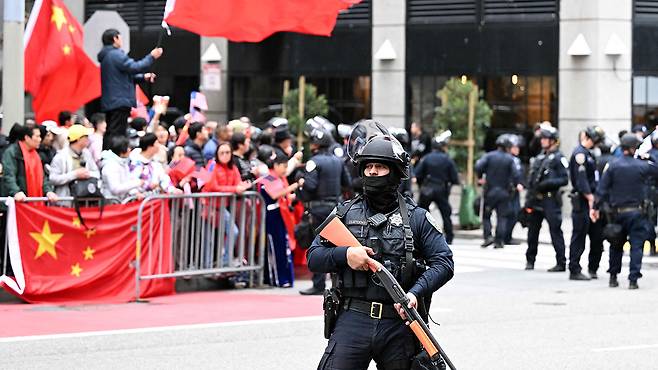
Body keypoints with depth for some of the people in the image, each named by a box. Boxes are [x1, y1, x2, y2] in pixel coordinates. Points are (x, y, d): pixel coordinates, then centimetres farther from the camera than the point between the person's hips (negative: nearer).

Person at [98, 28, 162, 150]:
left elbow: (125, 74, 25)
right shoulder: (116, 55, -12)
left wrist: (143, 77, 15)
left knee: (109, 133, 12)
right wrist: (151, 57, -9)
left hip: (109, 102, 10)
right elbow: (134, 67, -19)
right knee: (117, 135, -13)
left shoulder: (106, 56, 21)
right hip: (120, 102, -10)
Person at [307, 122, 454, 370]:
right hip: (353, 320, 0)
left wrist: (415, 293, -14)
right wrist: (344, 254, -11)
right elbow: (313, 258, 8)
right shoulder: (346, 213, 10)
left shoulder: (416, 217, 6)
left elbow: (443, 262, 1)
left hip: (399, 323, 0)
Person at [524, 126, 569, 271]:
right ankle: (530, 260, 22)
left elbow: (564, 179, -10)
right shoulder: (539, 157, 18)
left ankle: (561, 263, -5)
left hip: (550, 200, -7)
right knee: (532, 231, 11)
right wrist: (528, 200, 16)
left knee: (555, 231, -7)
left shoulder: (558, 158, -4)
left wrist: (548, 183, -22)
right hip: (536, 200, 7)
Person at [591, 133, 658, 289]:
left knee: (616, 246, 17)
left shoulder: (612, 166, -4)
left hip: (618, 212, 2)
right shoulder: (643, 166, -8)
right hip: (636, 212, -2)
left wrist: (596, 207, 1)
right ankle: (633, 279, -6)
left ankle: (613, 277, 22)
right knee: (637, 246, 2)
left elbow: (602, 189, -5)